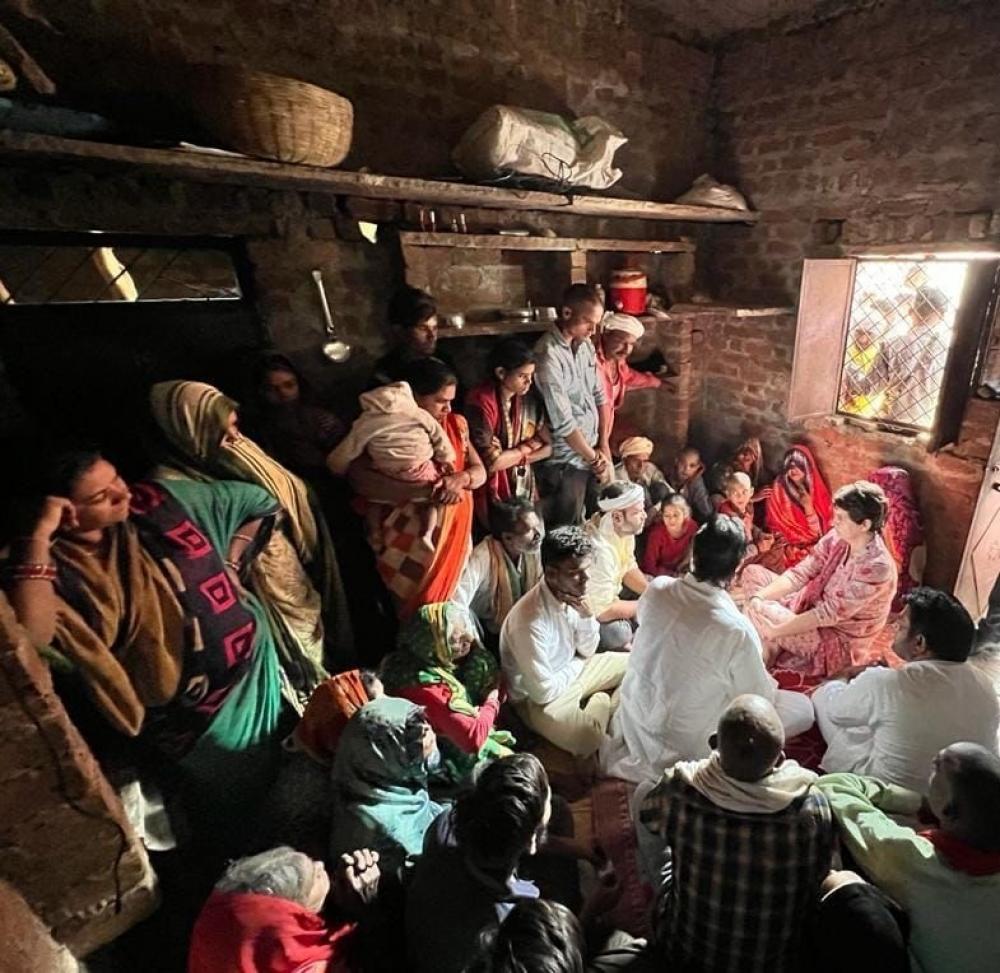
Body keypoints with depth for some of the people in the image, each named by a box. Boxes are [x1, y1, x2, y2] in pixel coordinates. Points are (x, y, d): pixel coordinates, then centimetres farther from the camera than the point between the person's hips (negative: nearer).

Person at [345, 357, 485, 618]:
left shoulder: (456, 424, 5)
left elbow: (480, 471, 6)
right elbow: (359, 478, -26)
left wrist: (461, 478, -19)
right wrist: (426, 491, -30)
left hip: (454, 533, 5)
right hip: (410, 541, -5)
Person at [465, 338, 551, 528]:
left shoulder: (530, 397, 0)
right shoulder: (481, 401, -19)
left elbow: (547, 448, 0)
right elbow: (491, 462, -22)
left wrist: (511, 458, -15)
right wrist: (528, 446, -8)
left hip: (526, 490, 5)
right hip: (494, 496, -5)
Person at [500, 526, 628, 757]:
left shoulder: (573, 594, -12)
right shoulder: (531, 619, -35)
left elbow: (587, 651, 1)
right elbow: (544, 692, -28)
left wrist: (587, 616, -19)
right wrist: (577, 664, -10)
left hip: (570, 672, 8)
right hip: (536, 696, -7)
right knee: (591, 737, -30)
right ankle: (603, 703, 1)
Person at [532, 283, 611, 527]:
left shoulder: (586, 345, 5)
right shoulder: (548, 356, -22)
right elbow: (563, 423, -22)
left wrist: (604, 446, 5)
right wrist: (595, 459, -10)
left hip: (591, 455, 8)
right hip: (565, 463, -8)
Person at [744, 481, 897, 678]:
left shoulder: (876, 567, -28)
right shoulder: (838, 538, -8)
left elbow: (830, 613, -29)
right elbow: (800, 573, -8)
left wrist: (776, 631, -27)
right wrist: (758, 597, -23)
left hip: (838, 643, -8)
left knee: (758, 613, -25)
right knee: (753, 572, -1)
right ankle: (772, 646, -4)